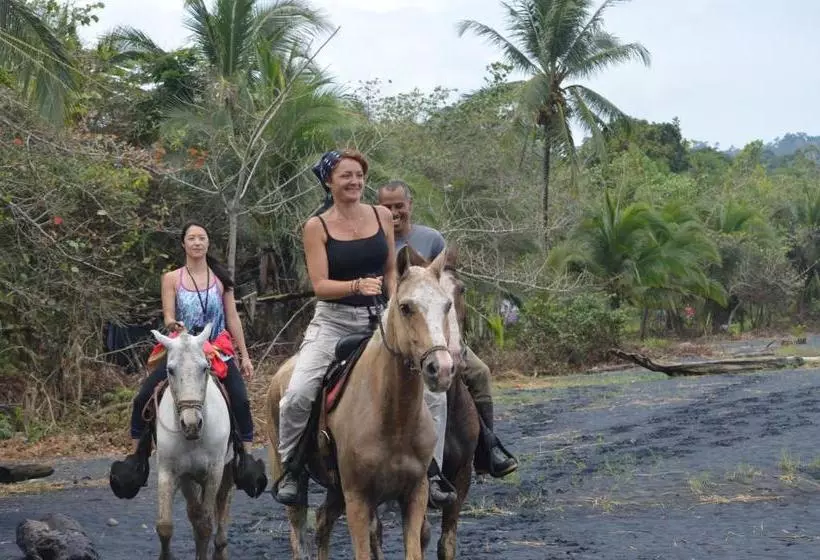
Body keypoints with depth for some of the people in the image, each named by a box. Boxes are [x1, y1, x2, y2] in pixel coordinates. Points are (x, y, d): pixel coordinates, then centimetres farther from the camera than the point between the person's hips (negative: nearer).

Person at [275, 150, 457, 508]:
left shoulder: (381, 216, 6)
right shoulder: (316, 227, -4)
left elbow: (391, 270, 13)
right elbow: (320, 286, -10)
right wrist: (358, 285, -27)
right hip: (334, 320, -3)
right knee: (298, 394, -21)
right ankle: (291, 471, 2)